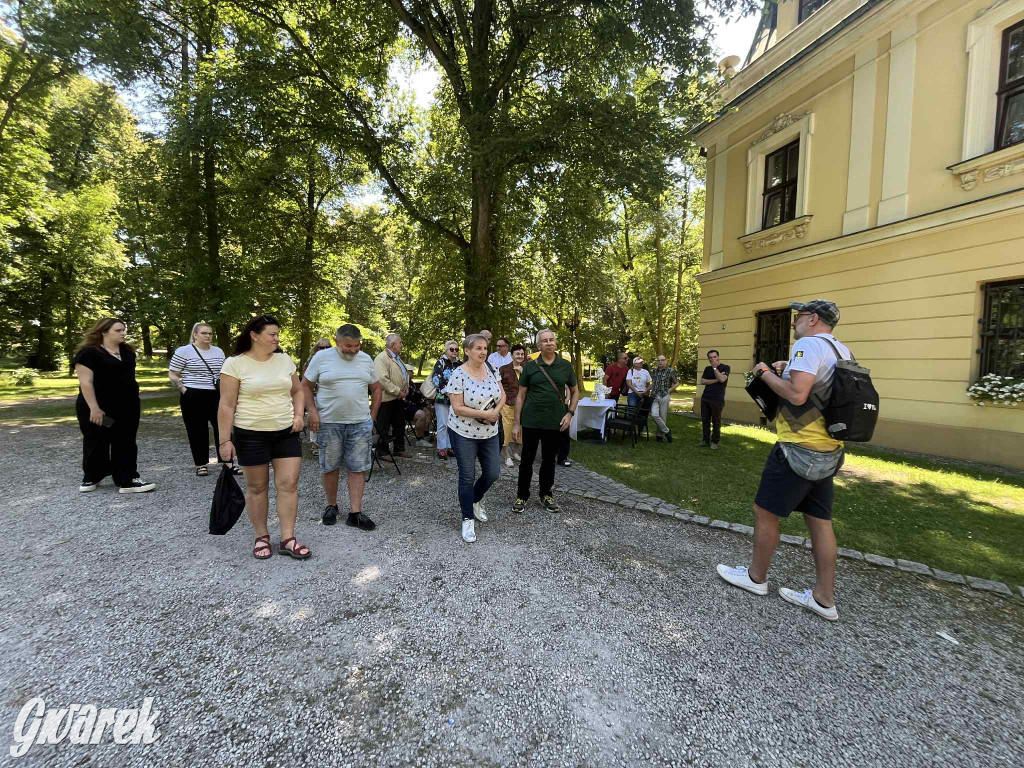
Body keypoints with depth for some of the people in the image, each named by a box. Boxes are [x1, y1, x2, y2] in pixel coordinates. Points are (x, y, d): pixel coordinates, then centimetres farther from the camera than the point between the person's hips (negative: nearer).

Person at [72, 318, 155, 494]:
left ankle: (127, 481, 8)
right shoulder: (89, 353, -11)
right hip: (99, 410, -6)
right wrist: (94, 408, -22)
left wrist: (135, 400, 17)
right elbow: (85, 382, -17)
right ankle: (90, 478, 29)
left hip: (127, 407, 6)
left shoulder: (127, 351, 11)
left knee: (125, 444, 5)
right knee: (97, 443, 9)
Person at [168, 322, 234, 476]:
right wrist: (185, 391, -11)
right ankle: (201, 464, 16)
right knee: (198, 431, 4)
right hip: (194, 398, -4)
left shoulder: (218, 351, 10)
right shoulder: (183, 351, -5)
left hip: (216, 397, 4)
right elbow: (172, 375, -3)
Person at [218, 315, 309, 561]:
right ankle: (261, 537, 25)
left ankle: (288, 539, 8)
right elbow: (227, 405, -8)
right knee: (256, 487, 9)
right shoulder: (235, 363, -7)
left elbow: (297, 391, 16)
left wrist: (298, 414, -1)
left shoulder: (284, 360, 5)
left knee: (289, 484, -1)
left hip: (286, 432, 3)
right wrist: (225, 440, -10)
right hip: (251, 435, -3)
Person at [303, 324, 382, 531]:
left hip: (360, 423, 2)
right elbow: (305, 385, 1)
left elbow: (376, 389, 13)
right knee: (330, 467, 9)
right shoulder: (322, 357, -3)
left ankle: (355, 513, 10)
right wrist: (312, 411, -9)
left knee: (358, 468, 3)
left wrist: (372, 416, 7)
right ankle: (331, 506, 29)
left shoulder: (366, 359, 5)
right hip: (328, 423, -2)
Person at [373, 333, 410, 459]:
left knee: (399, 425, 17)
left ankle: (399, 448, 29)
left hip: (399, 398, 9)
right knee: (384, 428, 2)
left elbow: (405, 373, 24)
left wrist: (406, 386, 6)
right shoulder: (381, 358, -15)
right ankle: (382, 452, 13)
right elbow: (383, 379, -24)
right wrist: (397, 391, -19)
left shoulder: (398, 357, 15)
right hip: (387, 399, -9)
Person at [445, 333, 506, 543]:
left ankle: (476, 500, 40)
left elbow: (502, 395, 5)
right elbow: (457, 408, -18)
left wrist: (496, 411, -14)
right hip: (464, 433, -5)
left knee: (492, 473, 11)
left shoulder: (490, 369, 0)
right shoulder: (458, 375, -16)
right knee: (467, 477, 4)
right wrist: (485, 414, -19)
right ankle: (468, 519, 22)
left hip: (489, 432, 5)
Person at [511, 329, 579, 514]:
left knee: (549, 460, 13)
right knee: (527, 459, 6)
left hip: (555, 422, 1)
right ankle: (522, 496, 20)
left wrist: (570, 413, -3)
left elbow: (575, 391, 11)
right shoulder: (530, 366, -1)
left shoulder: (566, 366, 2)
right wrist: (517, 422, -2)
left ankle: (546, 495, 29)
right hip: (531, 421, -1)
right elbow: (521, 395, 2)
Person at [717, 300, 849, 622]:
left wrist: (766, 373, -12)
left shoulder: (809, 344, -16)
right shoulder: (842, 351, 13)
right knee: (819, 519, 13)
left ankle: (755, 576, 22)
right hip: (829, 450, 9)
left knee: (764, 512, 6)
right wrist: (789, 369, 16)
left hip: (799, 449, -9)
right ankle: (824, 598, 21)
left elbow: (796, 394, -27)